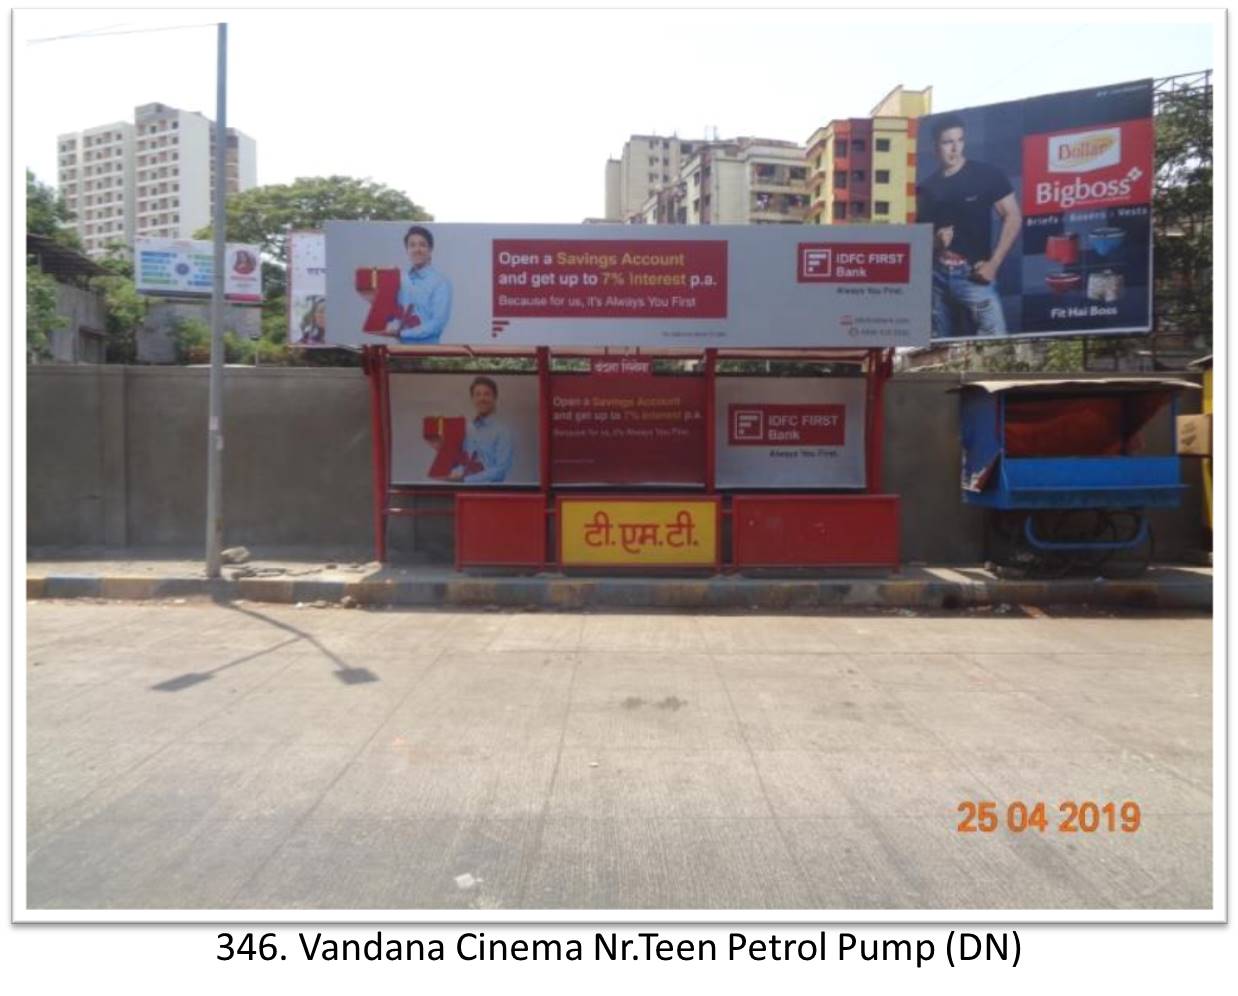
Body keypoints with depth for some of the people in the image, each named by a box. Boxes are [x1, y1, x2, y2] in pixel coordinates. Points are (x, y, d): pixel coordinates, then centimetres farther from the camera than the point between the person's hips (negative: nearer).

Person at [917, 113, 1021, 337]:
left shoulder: (986, 175, 1)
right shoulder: (927, 188, 11)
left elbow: (1013, 217, -1)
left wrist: (994, 263, -9)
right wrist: (934, 241, -8)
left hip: (973, 273, -4)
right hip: (937, 275, 4)